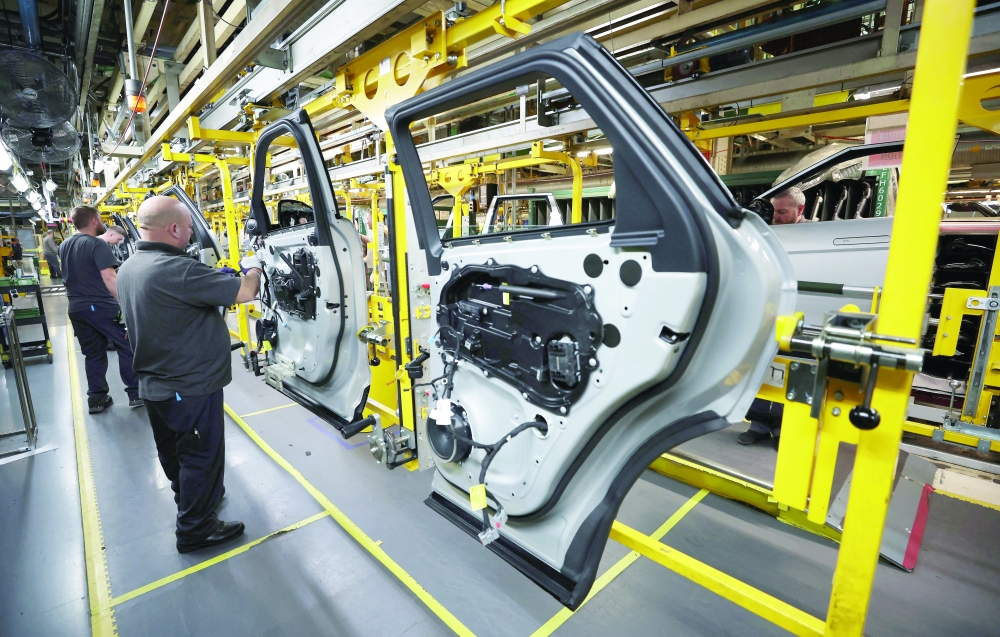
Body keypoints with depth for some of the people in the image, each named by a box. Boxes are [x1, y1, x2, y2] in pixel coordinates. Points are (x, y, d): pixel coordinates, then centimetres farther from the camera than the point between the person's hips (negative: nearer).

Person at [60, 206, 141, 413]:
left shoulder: (64, 246, 13)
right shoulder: (97, 245, -14)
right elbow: (109, 277, -23)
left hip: (77, 308, 8)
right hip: (101, 307, -7)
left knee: (93, 354, 13)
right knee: (128, 348, 2)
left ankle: (96, 399, 16)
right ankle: (136, 393, 4)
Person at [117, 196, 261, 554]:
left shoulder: (128, 269, 3)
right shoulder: (176, 270, -28)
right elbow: (245, 293, -24)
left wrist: (215, 281, 5)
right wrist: (252, 269, -3)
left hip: (154, 383, 9)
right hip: (191, 386, -9)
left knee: (173, 449, 25)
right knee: (202, 453, 7)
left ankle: (188, 495, 47)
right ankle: (194, 529, 22)